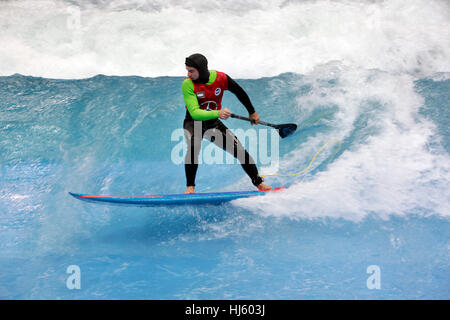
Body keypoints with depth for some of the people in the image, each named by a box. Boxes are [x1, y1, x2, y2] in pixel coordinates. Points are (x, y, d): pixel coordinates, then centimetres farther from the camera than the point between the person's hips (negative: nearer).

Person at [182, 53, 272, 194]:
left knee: (240, 150, -4)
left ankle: (259, 183, 15)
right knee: (194, 145, -34)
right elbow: (194, 112, -30)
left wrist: (252, 112, 15)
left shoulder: (221, 78, -14)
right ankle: (190, 187, -20)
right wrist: (217, 113, -45)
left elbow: (240, 92, 4)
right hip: (193, 122, -2)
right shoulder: (187, 84, -22)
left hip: (213, 123, 2)